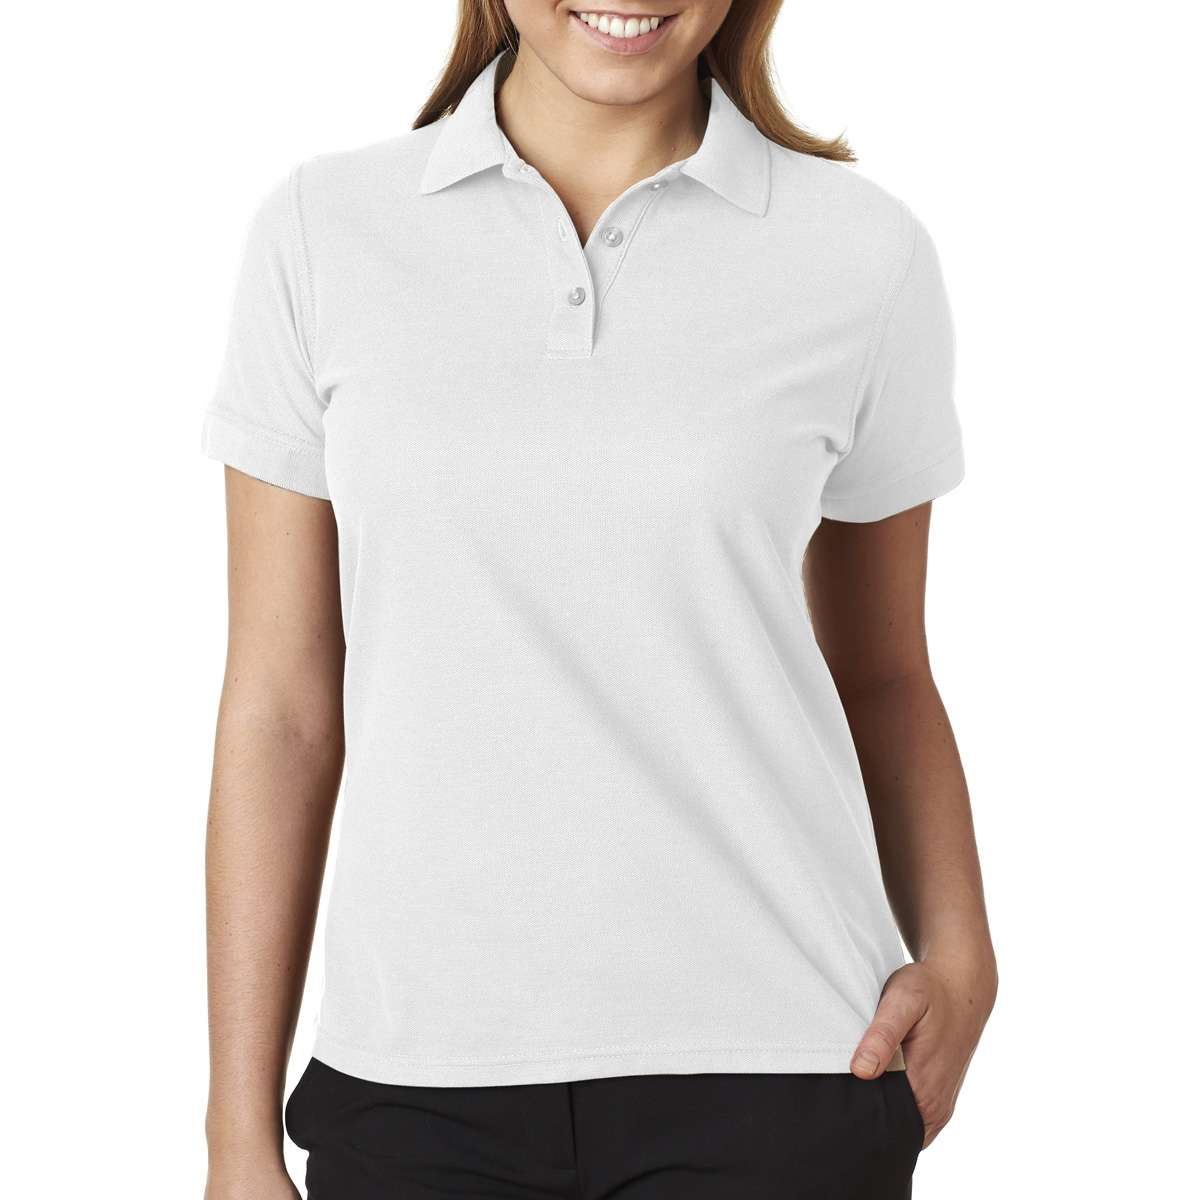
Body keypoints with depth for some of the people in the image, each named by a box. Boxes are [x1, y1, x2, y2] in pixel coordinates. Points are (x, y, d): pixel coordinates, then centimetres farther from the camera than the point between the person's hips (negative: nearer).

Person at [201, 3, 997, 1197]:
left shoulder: (865, 252, -1)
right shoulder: (323, 230, 0)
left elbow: (882, 676, 10)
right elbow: (281, 705, 1)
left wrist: (959, 960, -6)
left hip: (770, 1062, 0)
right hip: (422, 1076, 1)